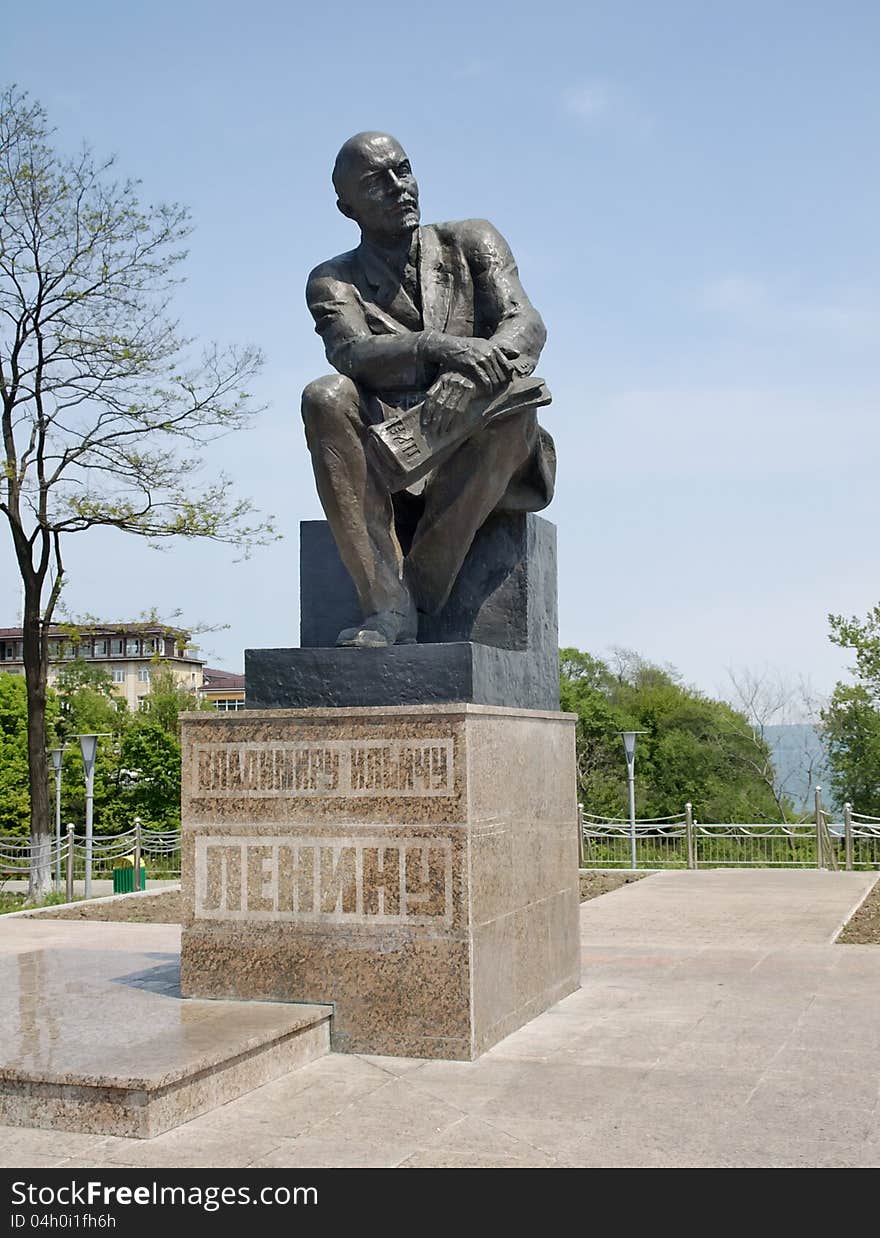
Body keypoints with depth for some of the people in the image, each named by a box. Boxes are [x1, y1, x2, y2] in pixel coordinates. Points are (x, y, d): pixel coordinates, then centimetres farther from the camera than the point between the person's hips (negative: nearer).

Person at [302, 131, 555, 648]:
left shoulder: (470, 242, 15)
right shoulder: (334, 281, 13)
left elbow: (527, 324, -4)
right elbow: (352, 354, -10)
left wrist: (471, 374, -27)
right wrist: (436, 346, -32)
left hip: (481, 460, 0)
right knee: (326, 398, -28)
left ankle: (417, 597, -31)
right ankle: (387, 607, -36)